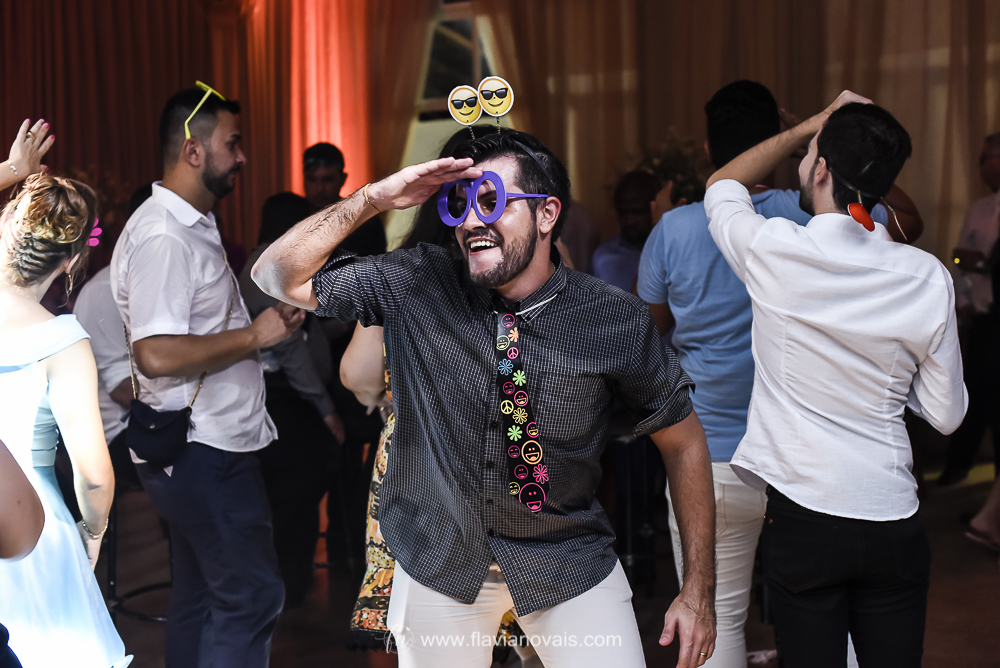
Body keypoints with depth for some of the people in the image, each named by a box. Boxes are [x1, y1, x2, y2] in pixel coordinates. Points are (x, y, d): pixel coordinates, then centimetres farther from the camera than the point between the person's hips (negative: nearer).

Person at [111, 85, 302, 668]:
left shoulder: (192, 227, 16)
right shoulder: (161, 237, -19)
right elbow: (157, 355, -28)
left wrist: (265, 318, 13)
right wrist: (255, 335, -21)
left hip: (206, 447, 11)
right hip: (203, 450, -11)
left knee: (201, 596, 16)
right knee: (252, 596, -7)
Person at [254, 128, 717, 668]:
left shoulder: (618, 322, -15)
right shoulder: (416, 285, -12)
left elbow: (682, 440, -4)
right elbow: (278, 277, -9)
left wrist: (698, 592, -5)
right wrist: (374, 198, -23)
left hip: (567, 560, -1)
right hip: (437, 558, 1)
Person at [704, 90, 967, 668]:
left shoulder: (774, 252, -12)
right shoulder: (928, 278, -6)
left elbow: (722, 185, 12)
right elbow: (947, 415, 2)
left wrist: (812, 126, 16)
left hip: (802, 520, -2)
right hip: (894, 522, 2)